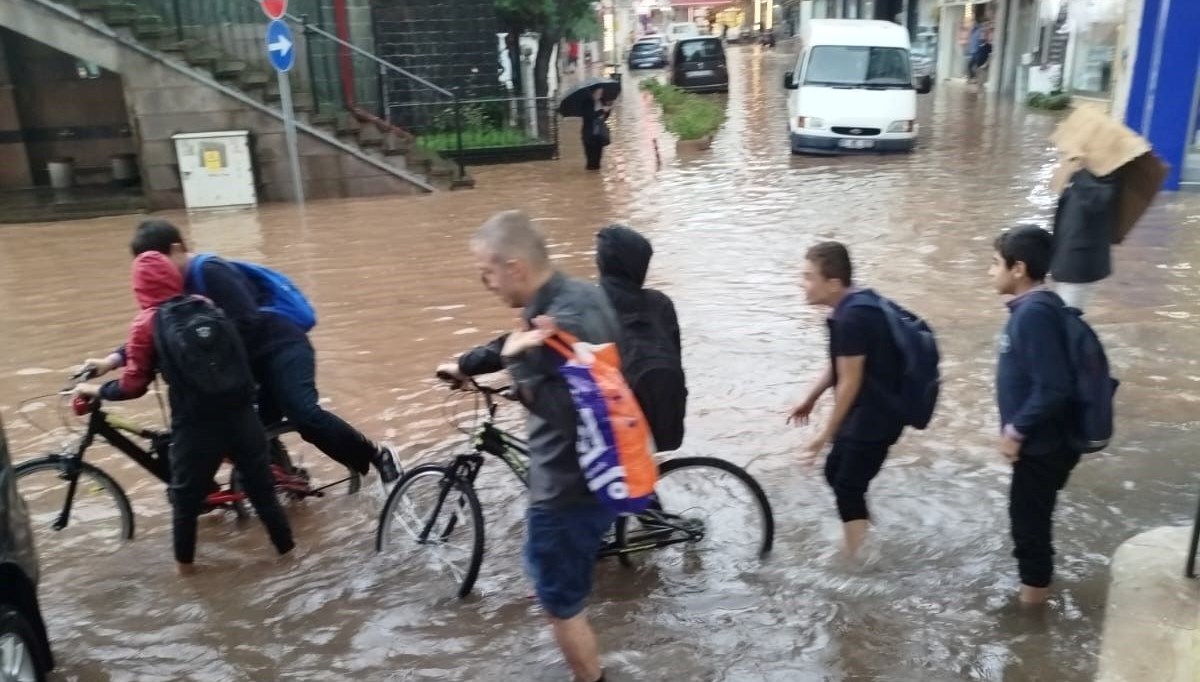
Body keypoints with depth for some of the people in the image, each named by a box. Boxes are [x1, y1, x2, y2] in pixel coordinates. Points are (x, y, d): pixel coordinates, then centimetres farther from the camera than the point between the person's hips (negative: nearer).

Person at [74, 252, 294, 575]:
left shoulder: (147, 323, -3)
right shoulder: (207, 306, 9)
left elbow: (133, 385, -2)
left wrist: (96, 390, 17)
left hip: (195, 425, -3)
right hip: (240, 414, 3)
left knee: (186, 498, 19)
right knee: (262, 489, 17)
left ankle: (185, 563, 33)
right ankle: (287, 550, 26)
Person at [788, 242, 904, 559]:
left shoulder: (851, 318, -25)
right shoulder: (853, 306, 5)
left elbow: (849, 382, -22)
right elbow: (839, 364, 17)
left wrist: (826, 433, -13)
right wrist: (811, 399, 26)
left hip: (875, 415, -10)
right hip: (866, 411, 10)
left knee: (848, 488, -1)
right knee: (836, 473, 20)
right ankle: (864, 545, 35)